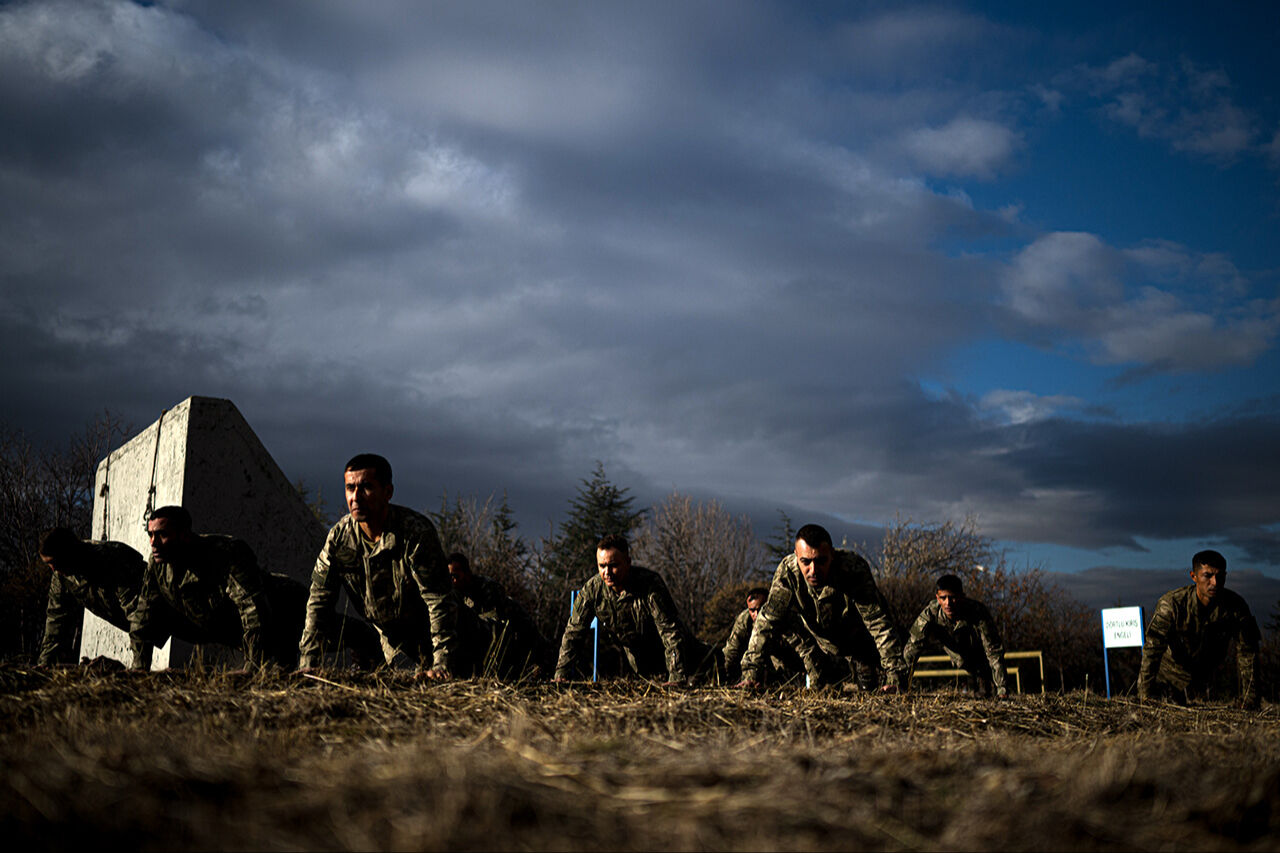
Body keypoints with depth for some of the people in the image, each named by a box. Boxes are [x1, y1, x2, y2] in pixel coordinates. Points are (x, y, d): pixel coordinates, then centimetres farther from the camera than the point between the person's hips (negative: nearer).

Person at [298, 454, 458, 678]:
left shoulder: (417, 531, -28)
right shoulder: (339, 536, -15)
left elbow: (440, 600, -29)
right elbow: (319, 602, -8)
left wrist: (442, 663, -37)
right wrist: (308, 667, -14)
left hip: (426, 633, -3)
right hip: (388, 633, 3)